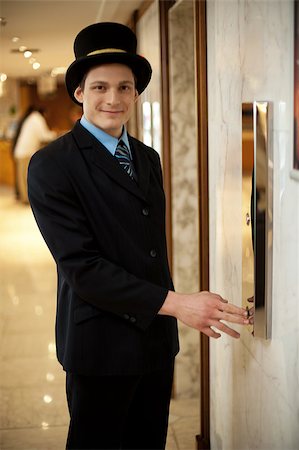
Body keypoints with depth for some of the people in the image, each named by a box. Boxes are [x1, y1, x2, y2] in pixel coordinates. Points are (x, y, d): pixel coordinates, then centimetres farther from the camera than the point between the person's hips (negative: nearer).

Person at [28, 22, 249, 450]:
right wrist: (175, 303, -24)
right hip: (103, 346, -6)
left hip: (158, 338, 7)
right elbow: (81, 266, -22)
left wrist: (169, 318, 17)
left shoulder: (148, 158, 8)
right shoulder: (51, 165, -14)